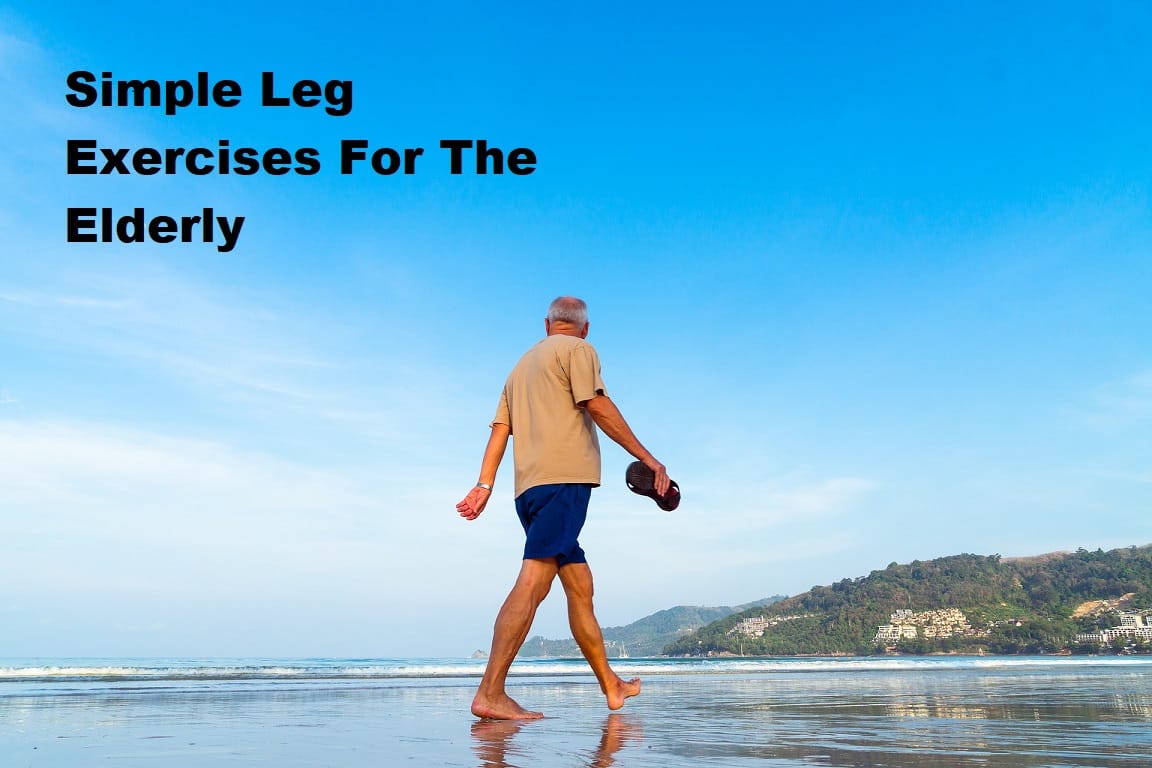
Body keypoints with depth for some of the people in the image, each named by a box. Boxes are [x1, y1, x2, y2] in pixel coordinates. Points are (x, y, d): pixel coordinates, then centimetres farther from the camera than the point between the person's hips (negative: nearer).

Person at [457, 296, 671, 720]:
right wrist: (648, 459, -7)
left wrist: (484, 485, 10)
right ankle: (490, 693, -21)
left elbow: (500, 428, 18)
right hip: (563, 478, -8)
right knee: (534, 581, -15)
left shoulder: (522, 364, 28)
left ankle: (611, 686, 21)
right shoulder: (577, 349, 6)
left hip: (529, 487, 8)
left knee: (580, 585, 13)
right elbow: (598, 406, -7)